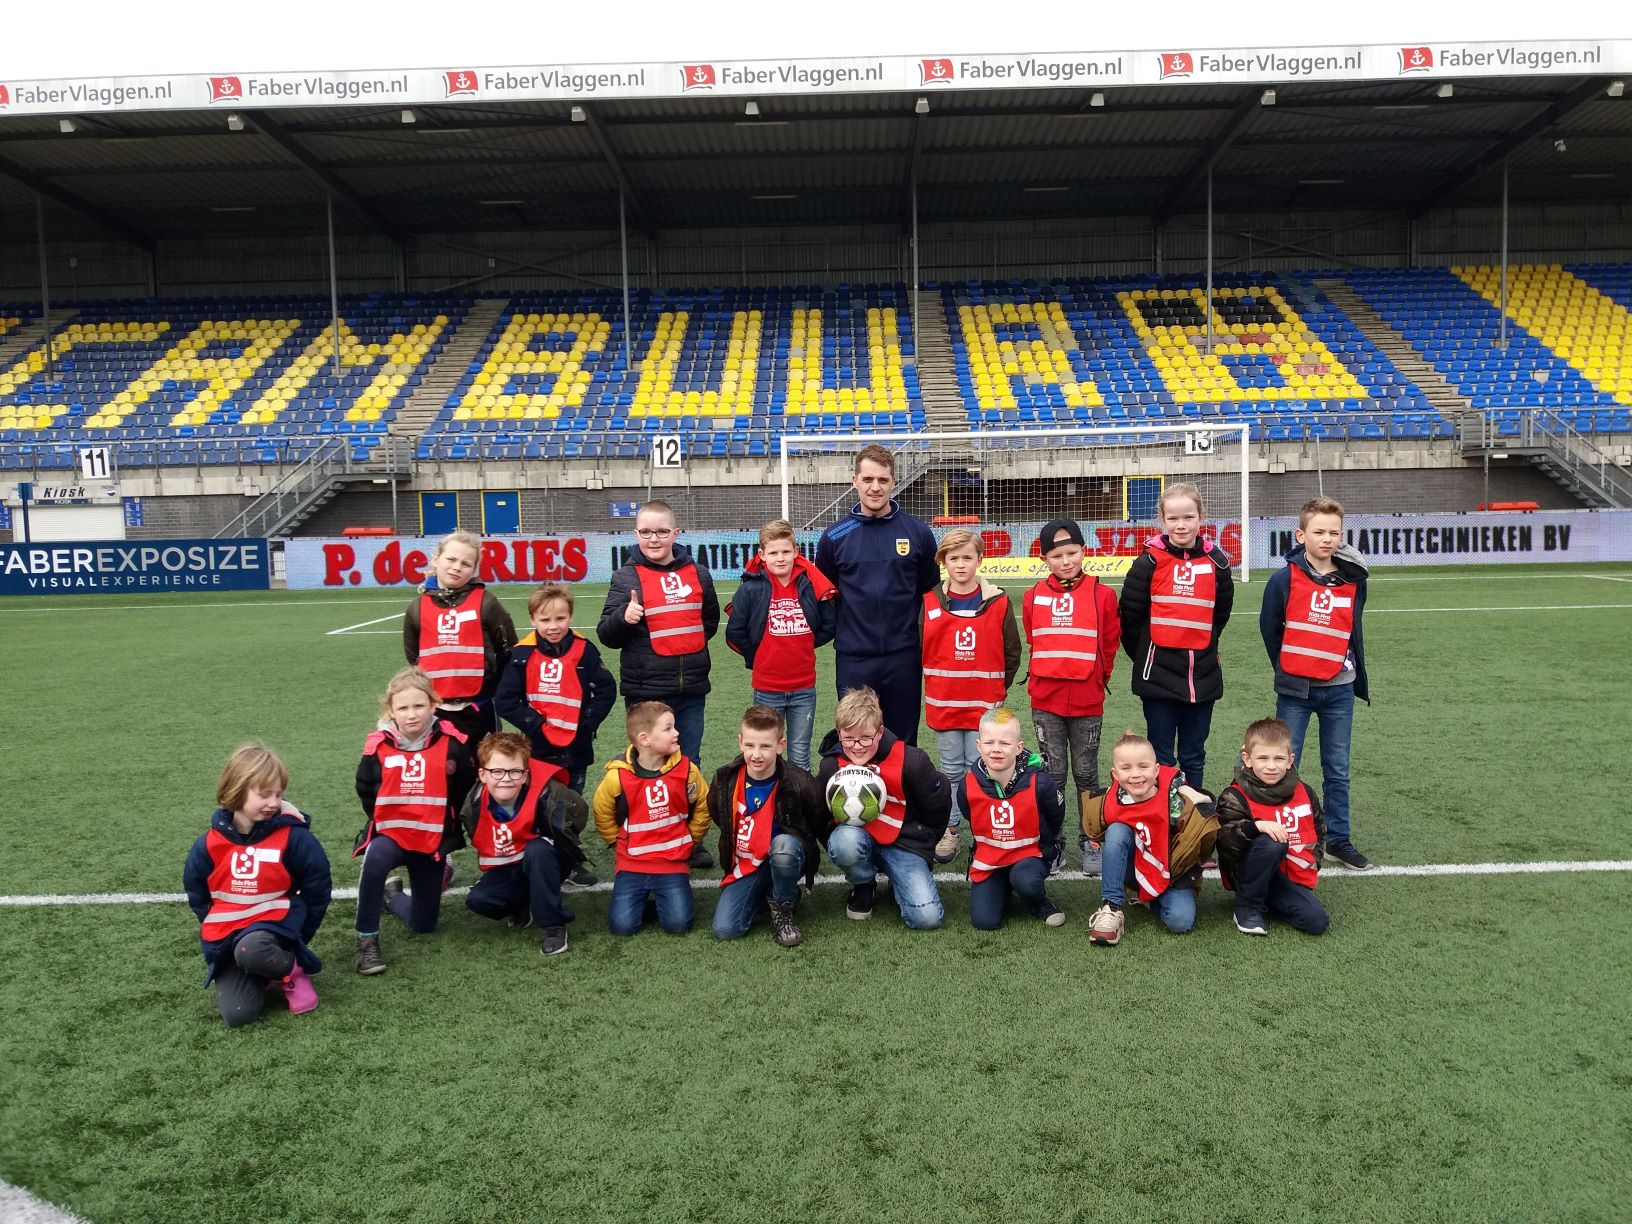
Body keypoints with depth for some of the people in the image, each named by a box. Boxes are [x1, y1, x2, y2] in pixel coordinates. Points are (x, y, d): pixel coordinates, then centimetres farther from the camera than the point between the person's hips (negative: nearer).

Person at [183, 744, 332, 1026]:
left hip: (274, 924, -3)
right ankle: (266, 970, 17)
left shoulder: (293, 836, -12)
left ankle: (291, 970, -6)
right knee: (236, 1014, -13)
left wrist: (297, 937, 0)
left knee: (251, 951, -38)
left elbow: (317, 890, -4)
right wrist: (216, 930, 8)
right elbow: (196, 894, 12)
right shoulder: (209, 844, -4)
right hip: (226, 934, 3)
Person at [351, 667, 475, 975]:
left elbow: (465, 788, 3)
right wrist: (382, 819, 5)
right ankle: (366, 941, -22)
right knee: (375, 860, -39)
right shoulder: (378, 746, -11)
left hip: (433, 841, 1)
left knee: (423, 925, 7)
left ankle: (391, 895, 41)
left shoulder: (451, 743, -12)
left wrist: (445, 823, 5)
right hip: (389, 835, -1)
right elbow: (365, 790, 8)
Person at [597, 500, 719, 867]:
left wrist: (686, 644, 10)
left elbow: (710, 619, 22)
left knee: (688, 765, 11)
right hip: (645, 691, -3)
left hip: (691, 689, 3)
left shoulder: (698, 573, 6)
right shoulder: (627, 578, -2)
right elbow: (607, 636, -4)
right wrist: (624, 618, -23)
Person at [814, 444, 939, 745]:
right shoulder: (834, 536, 2)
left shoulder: (918, 532, 1)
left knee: (903, 742, 10)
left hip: (904, 657, 0)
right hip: (853, 659, 0)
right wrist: (838, 633, 5)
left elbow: (930, 592, 10)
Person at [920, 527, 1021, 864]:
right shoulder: (930, 603, 0)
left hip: (985, 704, -1)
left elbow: (1012, 652, 4)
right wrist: (935, 686, 7)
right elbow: (919, 648, 6)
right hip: (943, 703, 1)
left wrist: (999, 688, 5)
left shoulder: (998, 602, -3)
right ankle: (949, 830, 21)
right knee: (951, 770, 11)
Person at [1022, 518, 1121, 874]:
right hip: (1045, 701, 1)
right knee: (1052, 774, 9)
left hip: (1087, 701, -1)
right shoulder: (1034, 597, 1)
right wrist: (1049, 677, 10)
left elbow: (1109, 644, 3)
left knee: (1086, 773, 10)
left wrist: (1094, 681, 5)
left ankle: (1092, 843, 21)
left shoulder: (1101, 595, -5)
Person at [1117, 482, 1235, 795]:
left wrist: (1202, 646, 13)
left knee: (1194, 756, 14)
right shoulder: (1149, 562, -6)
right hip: (1158, 676, -2)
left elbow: (1221, 613, 15)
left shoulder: (1216, 561, 2)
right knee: (1162, 757, 7)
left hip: (1202, 675, 2)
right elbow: (1129, 615, -1)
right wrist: (1143, 655, 7)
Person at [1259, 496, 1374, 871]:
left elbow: (1353, 629, 13)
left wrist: (1355, 674, 11)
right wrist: (1288, 670, 6)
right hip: (1295, 690, -3)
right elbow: (1270, 629, 0)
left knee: (1337, 770, 11)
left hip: (1339, 689, 3)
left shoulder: (1353, 580, 0)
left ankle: (1339, 840, 22)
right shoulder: (1284, 580, -9)